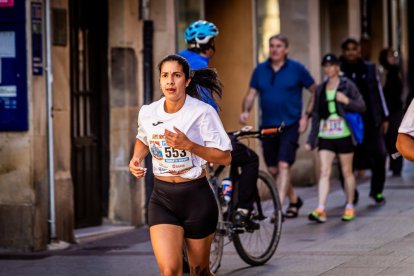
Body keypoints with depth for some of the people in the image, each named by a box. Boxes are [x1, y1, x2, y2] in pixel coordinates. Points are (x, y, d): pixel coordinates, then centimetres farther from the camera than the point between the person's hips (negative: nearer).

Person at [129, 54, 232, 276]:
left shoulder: (202, 112, -12)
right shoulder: (148, 112, 0)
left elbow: (225, 157, -13)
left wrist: (188, 145, -24)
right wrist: (136, 159, 3)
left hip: (196, 198, -2)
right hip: (162, 199, 2)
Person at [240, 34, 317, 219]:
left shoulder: (297, 69, -3)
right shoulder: (260, 70, 6)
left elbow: (315, 92, 3)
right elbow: (251, 94, 7)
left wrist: (306, 115, -5)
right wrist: (245, 111, -12)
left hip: (290, 125, -4)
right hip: (268, 126, 4)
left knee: (283, 165, -16)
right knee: (272, 170, 11)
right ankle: (294, 200, 32)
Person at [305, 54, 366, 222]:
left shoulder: (347, 85, -1)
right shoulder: (320, 89, 10)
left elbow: (362, 107, -3)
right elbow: (316, 115, 14)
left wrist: (347, 101, -21)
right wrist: (311, 140, 12)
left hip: (344, 135, -3)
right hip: (325, 137, 3)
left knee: (347, 172, 7)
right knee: (324, 172, -8)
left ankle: (350, 207, 19)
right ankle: (321, 210, -15)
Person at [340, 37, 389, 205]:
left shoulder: (369, 69, 10)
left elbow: (378, 93, 15)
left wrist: (384, 117, 14)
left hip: (370, 120, 1)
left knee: (379, 154, -7)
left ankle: (377, 191, 10)